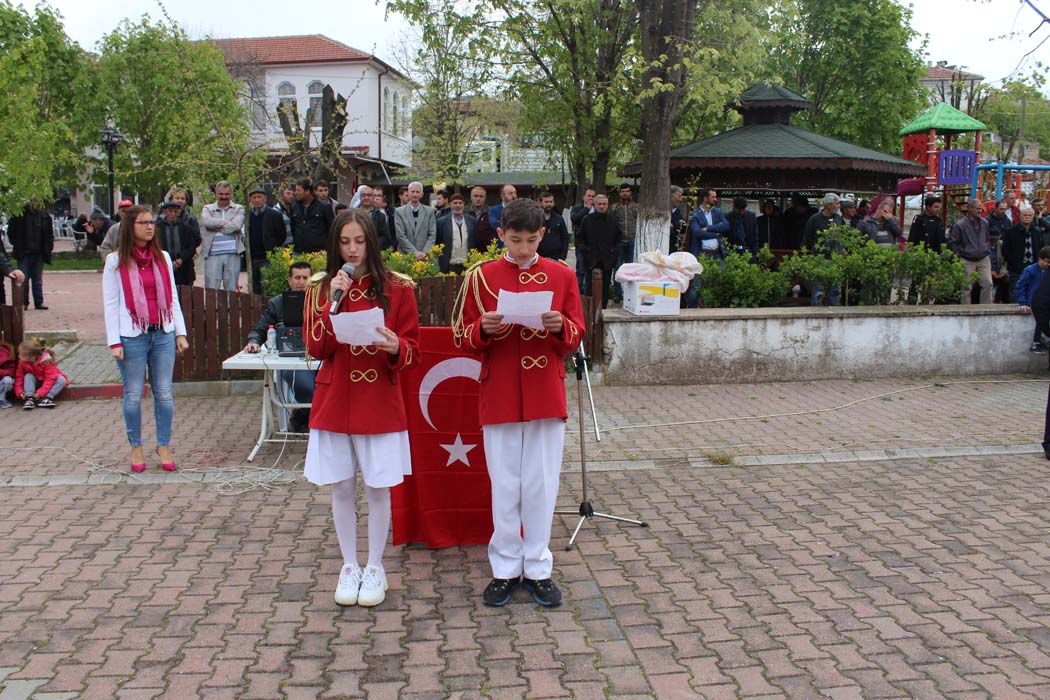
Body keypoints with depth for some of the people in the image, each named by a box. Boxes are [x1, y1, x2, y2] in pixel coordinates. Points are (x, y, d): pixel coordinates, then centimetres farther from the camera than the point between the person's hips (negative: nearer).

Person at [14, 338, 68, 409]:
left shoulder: (46, 361, -30)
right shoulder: (22, 362, -17)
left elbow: (50, 379, -32)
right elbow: (19, 377, -10)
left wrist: (40, 393, -38)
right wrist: (19, 391, -24)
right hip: (36, 383, 3)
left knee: (62, 380, -30)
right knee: (28, 376, -26)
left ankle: (46, 398, -36)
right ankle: (30, 398, -32)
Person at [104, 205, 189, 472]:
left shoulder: (163, 258, 10)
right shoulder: (116, 261, 0)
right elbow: (110, 303, -3)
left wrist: (180, 332, 7)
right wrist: (114, 342, -9)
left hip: (163, 334, 3)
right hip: (132, 337, -3)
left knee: (164, 393, 5)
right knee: (133, 396, 5)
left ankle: (164, 445, 17)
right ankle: (136, 447, 18)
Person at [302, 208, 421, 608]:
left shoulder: (396, 289, -2)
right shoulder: (321, 291, 4)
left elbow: (413, 349, 0)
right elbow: (315, 349, -5)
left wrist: (395, 347, -23)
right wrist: (332, 302, -16)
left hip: (380, 401, -2)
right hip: (334, 400, 2)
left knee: (378, 486, 4)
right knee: (341, 486, 8)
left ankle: (374, 568, 20)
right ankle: (349, 566, 24)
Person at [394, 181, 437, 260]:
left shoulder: (429, 211, 9)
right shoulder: (399, 212, 4)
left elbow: (432, 235, 3)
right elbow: (401, 236, -3)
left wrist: (424, 252, -11)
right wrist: (415, 252, -12)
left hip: (426, 256, 1)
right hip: (405, 255, -1)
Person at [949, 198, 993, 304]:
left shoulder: (984, 223, 7)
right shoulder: (960, 224, -9)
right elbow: (952, 242, -4)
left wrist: (986, 249, 14)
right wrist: (959, 254, -5)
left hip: (983, 259, 4)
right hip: (967, 261, -4)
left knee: (987, 283, -4)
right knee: (966, 287, 0)